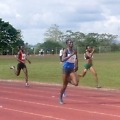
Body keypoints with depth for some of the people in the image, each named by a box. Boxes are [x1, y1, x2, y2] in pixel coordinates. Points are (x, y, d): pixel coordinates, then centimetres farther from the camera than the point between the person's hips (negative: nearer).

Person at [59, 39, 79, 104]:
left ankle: (68, 80, 21)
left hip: (72, 68, 4)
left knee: (76, 83, -14)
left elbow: (76, 59, 22)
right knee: (64, 85, 4)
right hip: (66, 67, -4)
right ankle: (60, 98, 24)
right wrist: (71, 55, -28)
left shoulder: (74, 51, 6)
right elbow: (63, 59, -22)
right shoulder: (66, 50, -9)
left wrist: (76, 66, 10)